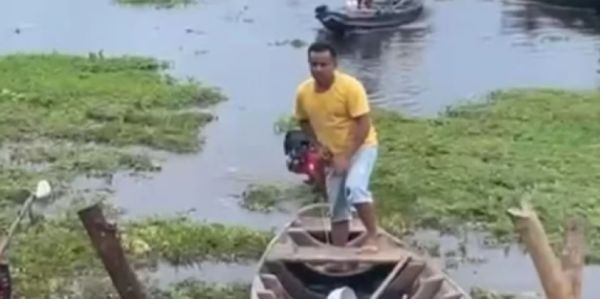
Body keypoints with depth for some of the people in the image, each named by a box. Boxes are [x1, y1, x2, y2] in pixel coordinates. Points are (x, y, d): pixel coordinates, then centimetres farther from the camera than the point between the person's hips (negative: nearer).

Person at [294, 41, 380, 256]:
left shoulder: (350, 86, -23)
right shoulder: (303, 92, -8)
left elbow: (363, 124, -23)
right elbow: (304, 121, 11)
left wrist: (346, 156, -25)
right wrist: (318, 145, -4)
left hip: (361, 147, -6)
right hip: (332, 154, 6)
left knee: (355, 188, -32)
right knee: (337, 209, 10)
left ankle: (373, 236, -16)